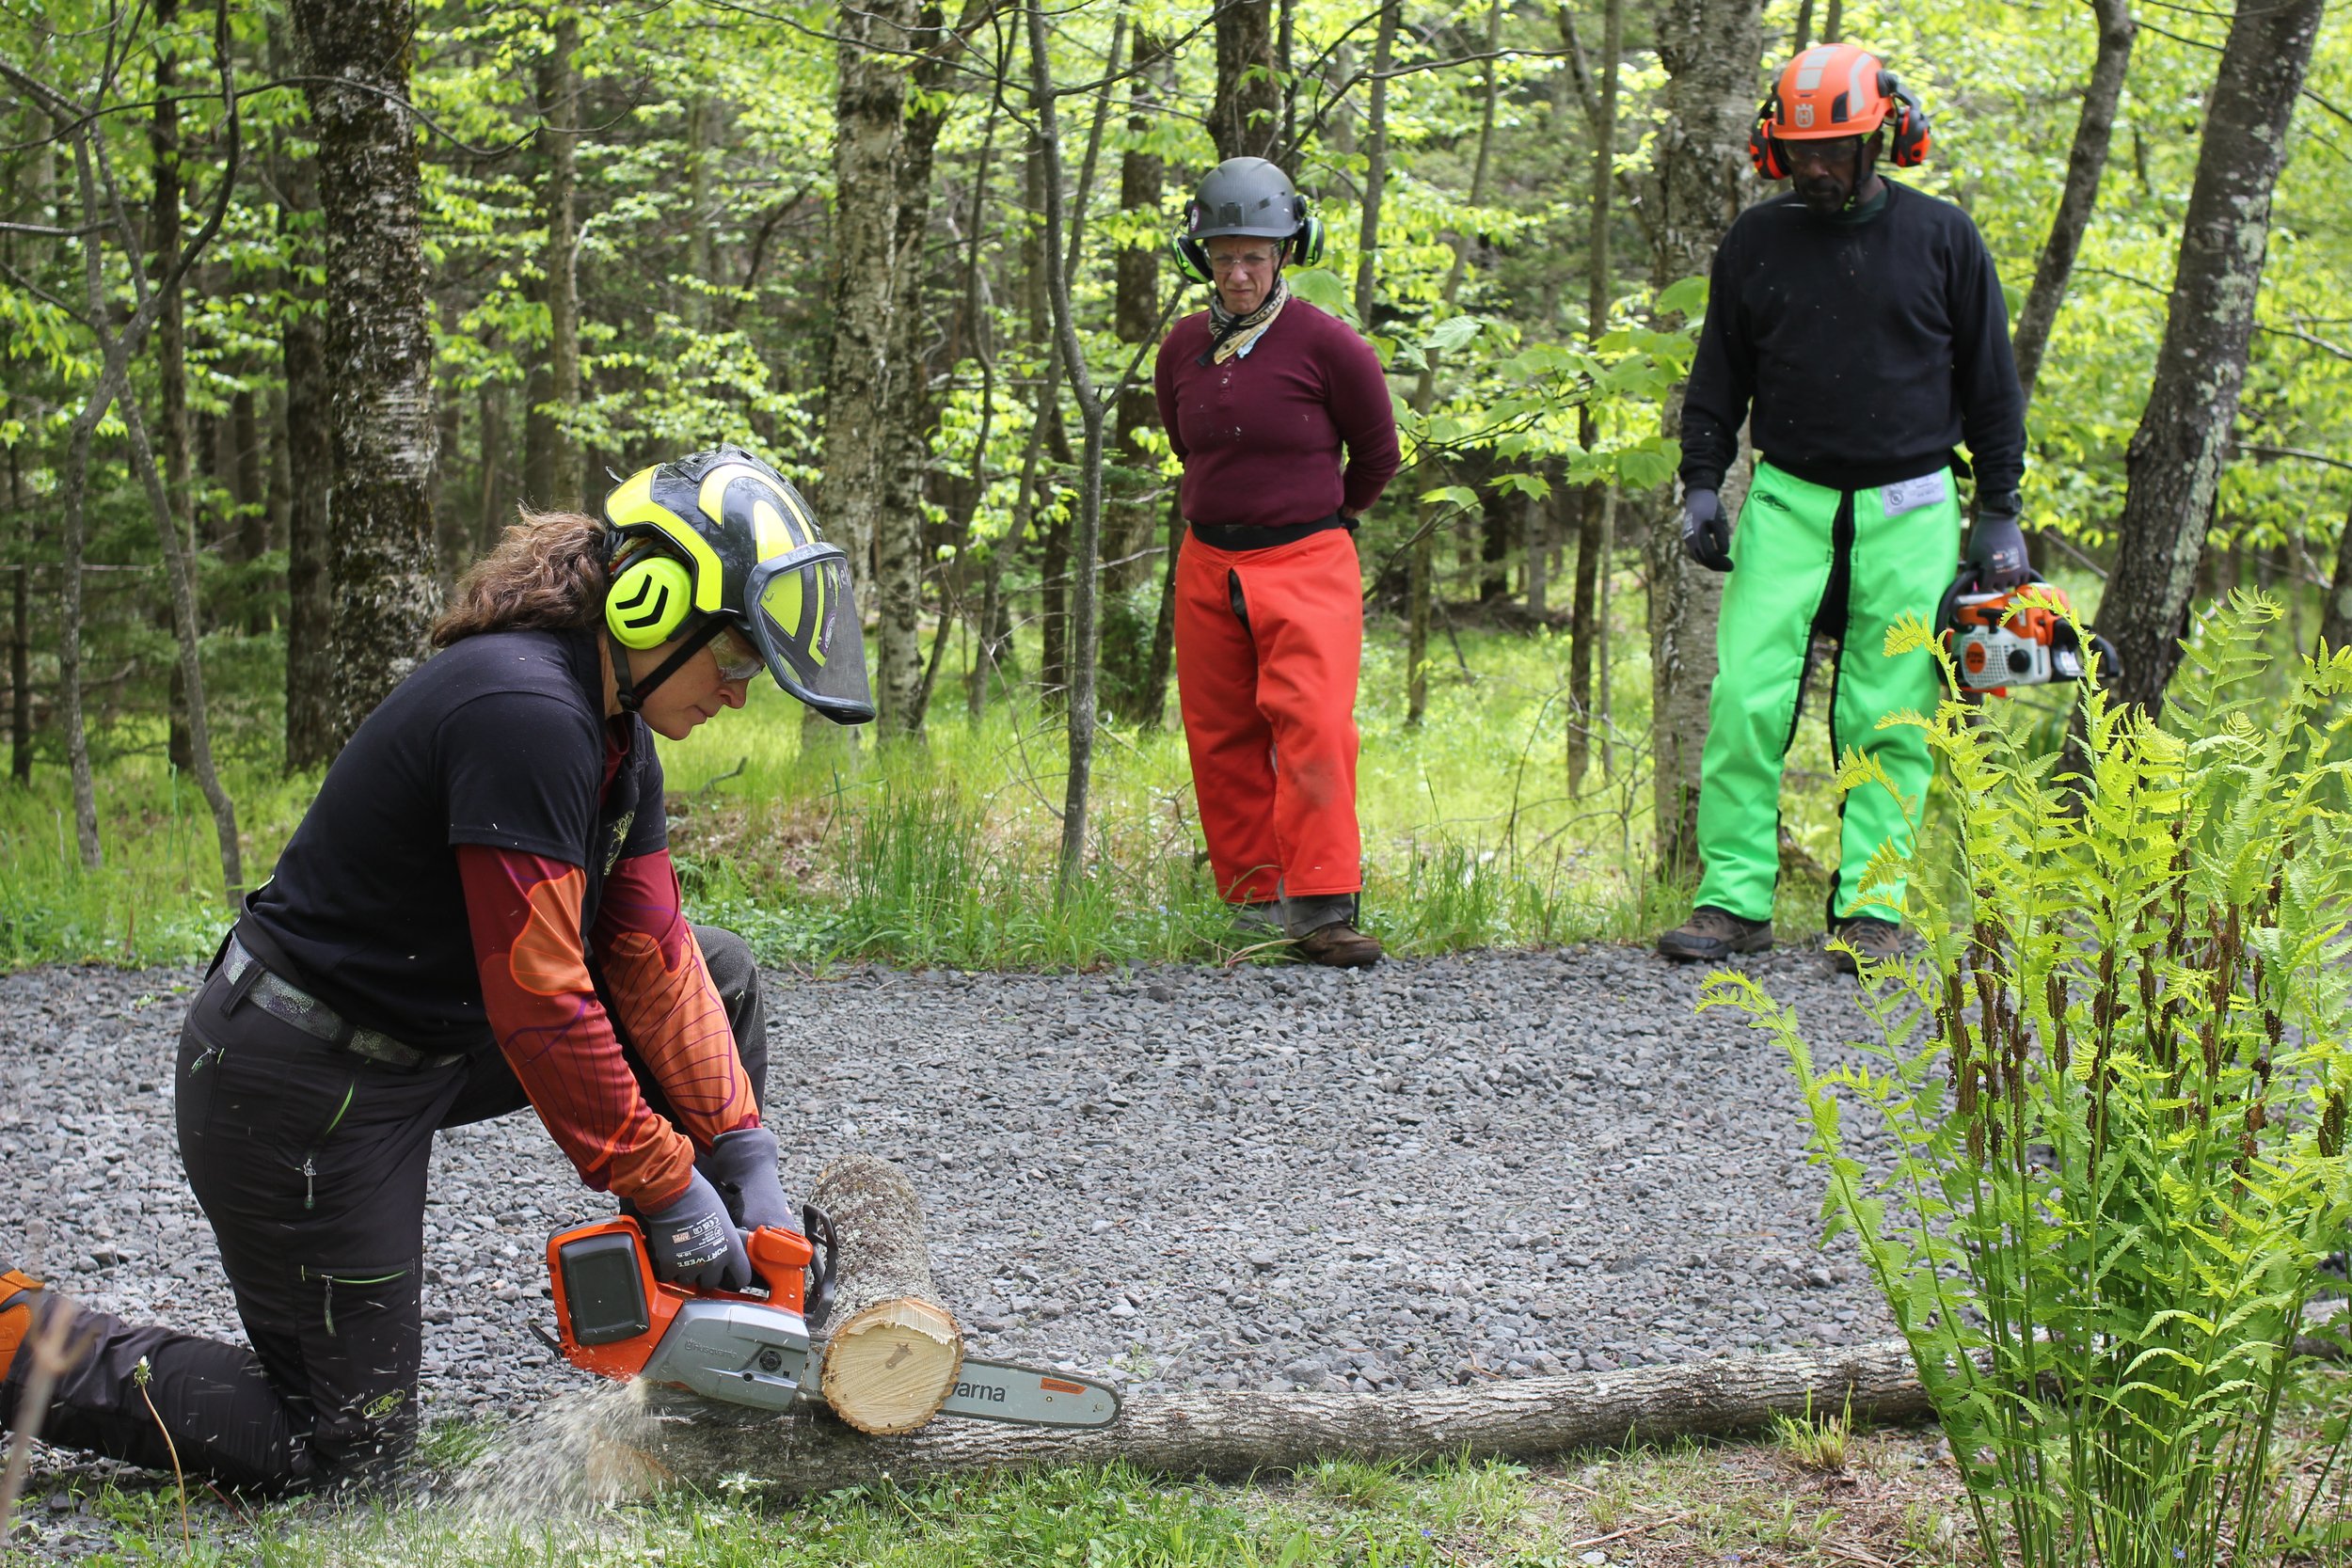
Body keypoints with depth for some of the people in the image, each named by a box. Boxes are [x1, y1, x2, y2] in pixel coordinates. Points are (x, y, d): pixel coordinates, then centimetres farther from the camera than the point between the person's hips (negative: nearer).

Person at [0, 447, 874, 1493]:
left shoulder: (615, 730, 3)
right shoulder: (525, 711, -28)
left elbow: (651, 958, 4)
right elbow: (539, 1006, -29)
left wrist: (744, 1160, -2)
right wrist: (666, 1188, -21)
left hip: (432, 1037, 10)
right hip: (304, 1086, -10)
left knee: (719, 978, 10)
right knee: (345, 1446, -3)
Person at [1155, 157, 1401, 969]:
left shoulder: (1326, 345, -9)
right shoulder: (1182, 351, 5)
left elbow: (1378, 453, 4)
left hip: (1306, 563, -5)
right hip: (1209, 566, 5)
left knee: (1313, 727, -16)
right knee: (1222, 740, 6)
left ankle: (1322, 907, -16)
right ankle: (1254, 901, 16)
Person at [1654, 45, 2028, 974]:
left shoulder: (1941, 238, 2)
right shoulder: (1755, 242, 6)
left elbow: (1990, 384, 8)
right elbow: (1718, 376, 15)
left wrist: (1999, 514, 5)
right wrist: (1701, 486, 5)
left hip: (1909, 512, -1)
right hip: (1788, 502, 1)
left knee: (1889, 721, -1)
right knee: (1746, 703, -8)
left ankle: (1871, 907, 6)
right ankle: (1733, 900, -2)